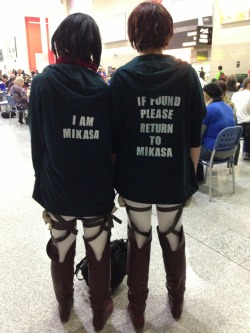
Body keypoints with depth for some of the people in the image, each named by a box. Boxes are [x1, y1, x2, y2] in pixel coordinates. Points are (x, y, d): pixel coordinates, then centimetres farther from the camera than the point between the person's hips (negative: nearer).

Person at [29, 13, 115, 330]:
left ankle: (64, 304, 42)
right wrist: (110, 182, 9)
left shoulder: (42, 82, -7)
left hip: (57, 187, 1)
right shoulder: (103, 88, -6)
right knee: (98, 252, 14)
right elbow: (113, 144, -3)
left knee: (61, 250, 19)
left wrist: (42, 179, 7)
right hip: (96, 189, 0)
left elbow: (37, 140, -5)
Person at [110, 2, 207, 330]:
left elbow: (113, 137, -6)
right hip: (174, 178, 1)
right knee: (173, 237, 20)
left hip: (134, 178, -1)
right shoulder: (187, 74, -4)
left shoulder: (122, 77, -6)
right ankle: (176, 299, 42)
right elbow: (195, 137, -4)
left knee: (139, 240, 15)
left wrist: (116, 177, 6)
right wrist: (190, 175, 8)